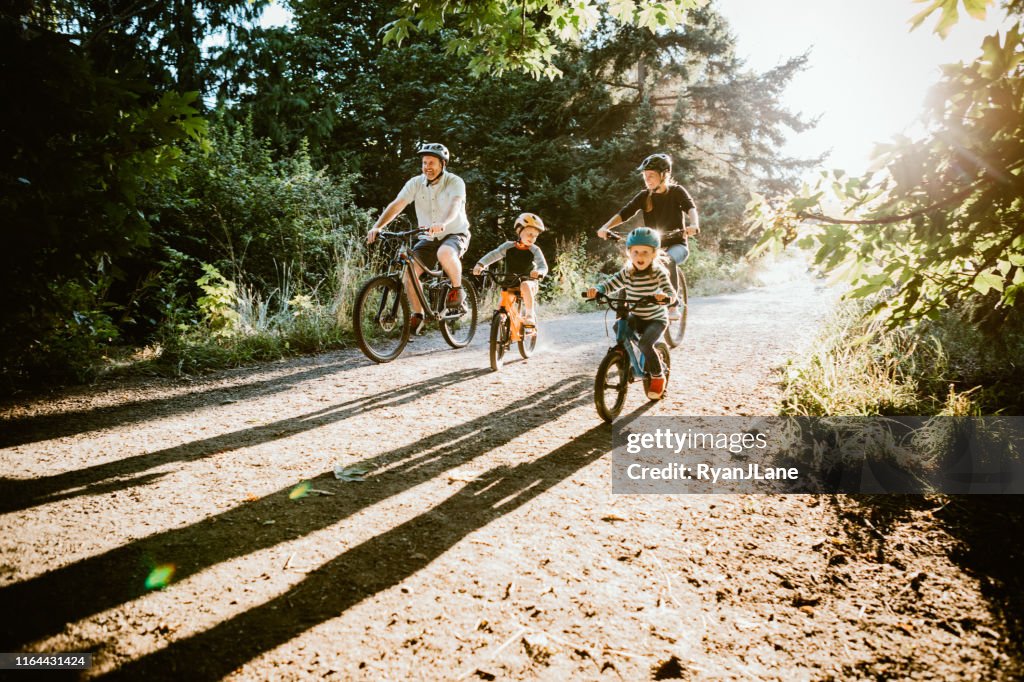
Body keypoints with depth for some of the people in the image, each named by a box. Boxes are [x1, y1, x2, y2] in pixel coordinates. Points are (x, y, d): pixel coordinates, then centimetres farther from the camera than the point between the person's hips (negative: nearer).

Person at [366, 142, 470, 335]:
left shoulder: (455, 182, -13)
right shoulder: (416, 183, -3)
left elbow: (455, 205, -33)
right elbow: (396, 205, -13)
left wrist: (442, 224, -54)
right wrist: (378, 226, -29)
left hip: (455, 234, -4)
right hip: (429, 238, 4)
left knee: (445, 253, -38)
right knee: (409, 269, -16)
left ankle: (458, 290, -12)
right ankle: (417, 315, 0)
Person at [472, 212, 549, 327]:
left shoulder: (535, 250, -8)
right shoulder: (508, 246, -5)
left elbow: (543, 266, -18)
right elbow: (493, 255, -14)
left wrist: (539, 272, -44)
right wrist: (480, 264, -32)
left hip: (528, 281, -3)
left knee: (525, 286, -36)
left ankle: (530, 315, -30)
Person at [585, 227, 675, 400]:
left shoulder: (658, 272, -17)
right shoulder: (627, 272, -4)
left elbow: (671, 292, -27)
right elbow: (610, 284, -9)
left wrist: (665, 296, -51)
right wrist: (596, 289, -30)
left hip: (656, 319, -5)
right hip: (636, 317, 5)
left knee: (645, 344, -27)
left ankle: (658, 377, -4)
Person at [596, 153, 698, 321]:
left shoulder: (677, 191, -5)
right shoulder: (644, 196, 2)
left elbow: (691, 208, -23)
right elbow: (623, 213, -9)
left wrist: (694, 225, -45)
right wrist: (606, 227, -27)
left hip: (677, 245, -3)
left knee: (668, 260, -36)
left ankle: (673, 306, -28)